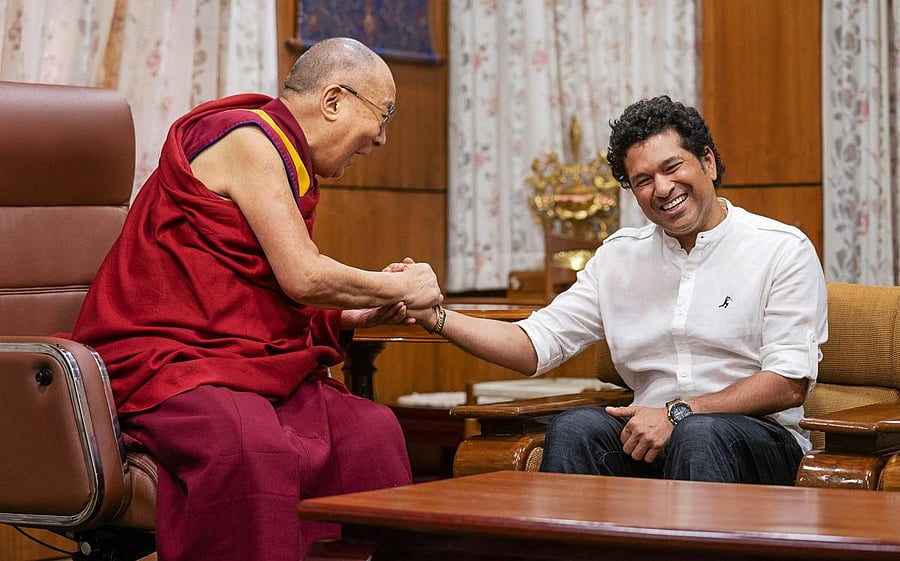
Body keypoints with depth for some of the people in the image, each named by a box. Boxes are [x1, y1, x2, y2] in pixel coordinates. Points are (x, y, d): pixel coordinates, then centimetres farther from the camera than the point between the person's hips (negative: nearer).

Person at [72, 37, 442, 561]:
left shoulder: (280, 156, 22)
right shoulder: (247, 138, -9)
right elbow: (302, 277, -15)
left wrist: (351, 316, 8)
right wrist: (401, 288, -2)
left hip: (251, 363, 9)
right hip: (170, 358, -9)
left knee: (372, 432, -16)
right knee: (249, 447, -38)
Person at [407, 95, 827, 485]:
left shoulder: (782, 250, -1)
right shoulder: (619, 256, 14)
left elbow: (789, 382, -9)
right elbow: (536, 344, 9)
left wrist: (679, 413, -18)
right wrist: (434, 316, -6)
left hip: (759, 438, -3)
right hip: (651, 434, 4)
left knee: (699, 434, -36)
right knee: (573, 429, -26)